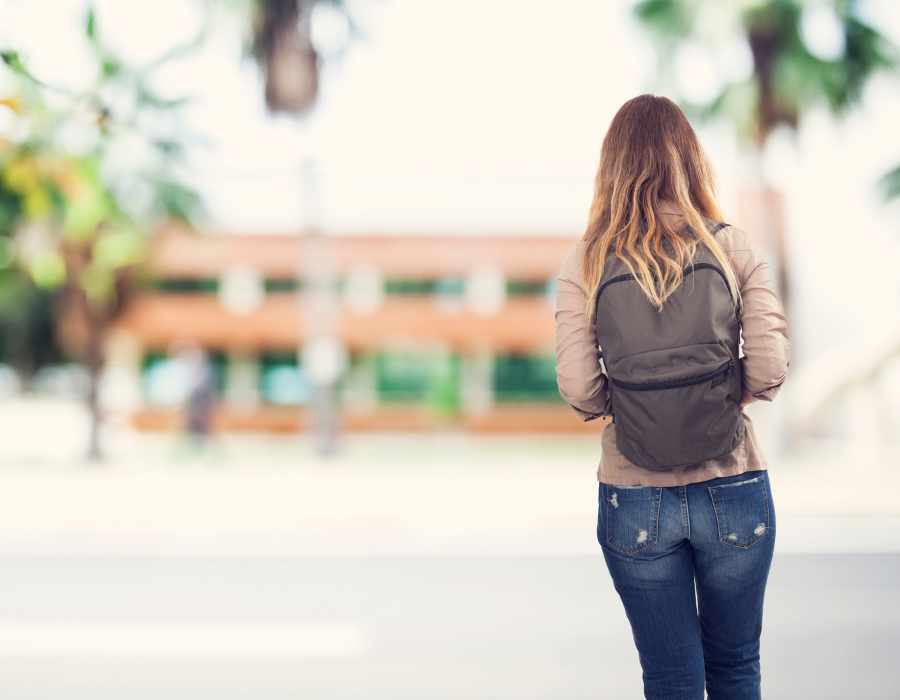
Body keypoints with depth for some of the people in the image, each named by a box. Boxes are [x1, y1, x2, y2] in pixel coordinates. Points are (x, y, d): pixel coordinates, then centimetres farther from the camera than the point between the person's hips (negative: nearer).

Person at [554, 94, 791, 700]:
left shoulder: (585, 263, -4)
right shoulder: (735, 248, -4)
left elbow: (578, 389, -12)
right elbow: (770, 369, -11)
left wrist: (620, 408, 9)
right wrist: (728, 395, 9)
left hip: (635, 500, 0)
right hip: (733, 491, 1)